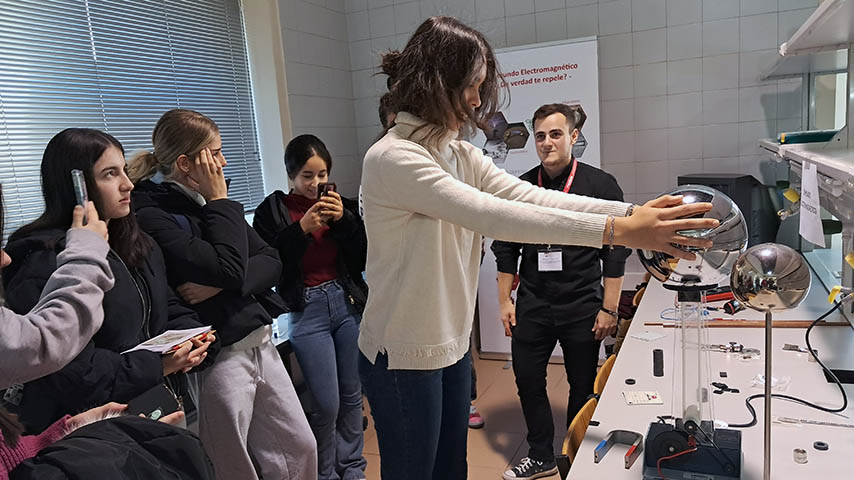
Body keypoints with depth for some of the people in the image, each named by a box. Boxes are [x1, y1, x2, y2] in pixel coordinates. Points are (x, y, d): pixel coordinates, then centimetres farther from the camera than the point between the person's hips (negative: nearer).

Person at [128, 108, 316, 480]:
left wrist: (221, 283, -15)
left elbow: (271, 262, 4)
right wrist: (220, 201, -11)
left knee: (300, 450, 15)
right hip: (218, 356, -7)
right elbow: (229, 267, -24)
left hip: (260, 343, 7)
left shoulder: (207, 201, 10)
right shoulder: (151, 214, -13)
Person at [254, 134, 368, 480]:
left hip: (348, 304, 3)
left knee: (352, 394, 12)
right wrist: (302, 228, -18)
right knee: (326, 404, -2)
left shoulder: (340, 205, 5)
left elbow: (362, 259, 1)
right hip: (308, 311, -3)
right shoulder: (273, 210, -2)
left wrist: (344, 221, -12)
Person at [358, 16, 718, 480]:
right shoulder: (391, 158, -22)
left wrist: (635, 212, -19)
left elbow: (528, 196, -7)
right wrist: (618, 231, -34)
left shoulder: (461, 156, 4)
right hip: (403, 357, -7)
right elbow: (491, 216, -32)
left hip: (452, 346, 7)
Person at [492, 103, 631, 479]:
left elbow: (615, 252, -4)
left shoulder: (601, 185, -4)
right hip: (532, 305, 3)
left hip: (582, 307, -2)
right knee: (527, 380, 8)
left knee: (583, 387, 10)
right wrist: (505, 300, 6)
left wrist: (609, 309, -7)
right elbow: (506, 248, 9)